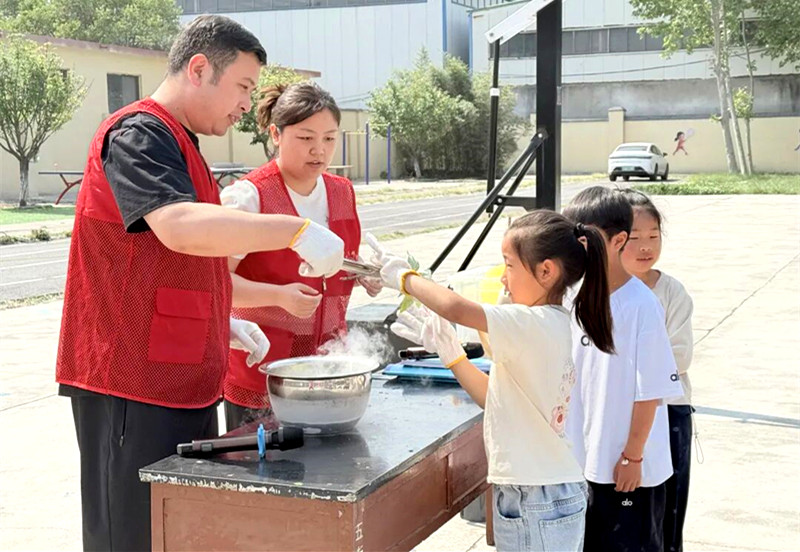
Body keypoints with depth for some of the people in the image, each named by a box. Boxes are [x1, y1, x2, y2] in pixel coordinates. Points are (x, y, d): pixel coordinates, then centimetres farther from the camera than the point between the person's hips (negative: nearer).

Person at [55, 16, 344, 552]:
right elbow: (180, 226, -32)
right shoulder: (140, 133, -12)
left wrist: (223, 322, 18)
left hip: (183, 382, 10)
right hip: (135, 385, -10)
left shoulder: (181, 144, 19)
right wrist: (298, 230, -28)